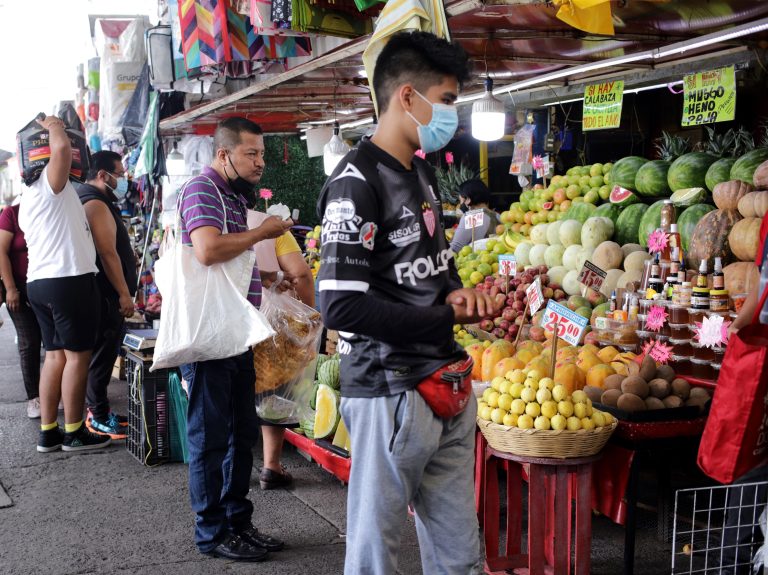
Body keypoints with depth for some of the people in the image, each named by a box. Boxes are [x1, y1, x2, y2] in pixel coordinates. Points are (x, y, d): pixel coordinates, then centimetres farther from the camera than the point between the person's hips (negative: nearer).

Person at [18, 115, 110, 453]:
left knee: (55, 355, 11)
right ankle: (74, 433, 1)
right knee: (77, 356, -3)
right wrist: (54, 126, -7)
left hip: (39, 281, 9)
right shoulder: (51, 184, -9)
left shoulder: (27, 199, 20)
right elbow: (62, 148, -26)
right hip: (69, 280, -9)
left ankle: (48, 433, 12)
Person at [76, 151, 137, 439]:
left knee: (103, 353, 14)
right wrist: (124, 294, -20)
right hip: (106, 295, -11)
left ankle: (98, 409, 22)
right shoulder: (96, 204, -15)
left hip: (105, 293, 11)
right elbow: (108, 254, -21)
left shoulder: (97, 202, 19)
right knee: (103, 354, -6)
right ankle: (99, 418, -2)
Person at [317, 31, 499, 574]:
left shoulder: (422, 172, 13)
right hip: (391, 392, -8)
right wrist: (446, 319, -14)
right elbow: (343, 305, -22)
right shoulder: (358, 181, -15)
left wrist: (457, 291, 2)